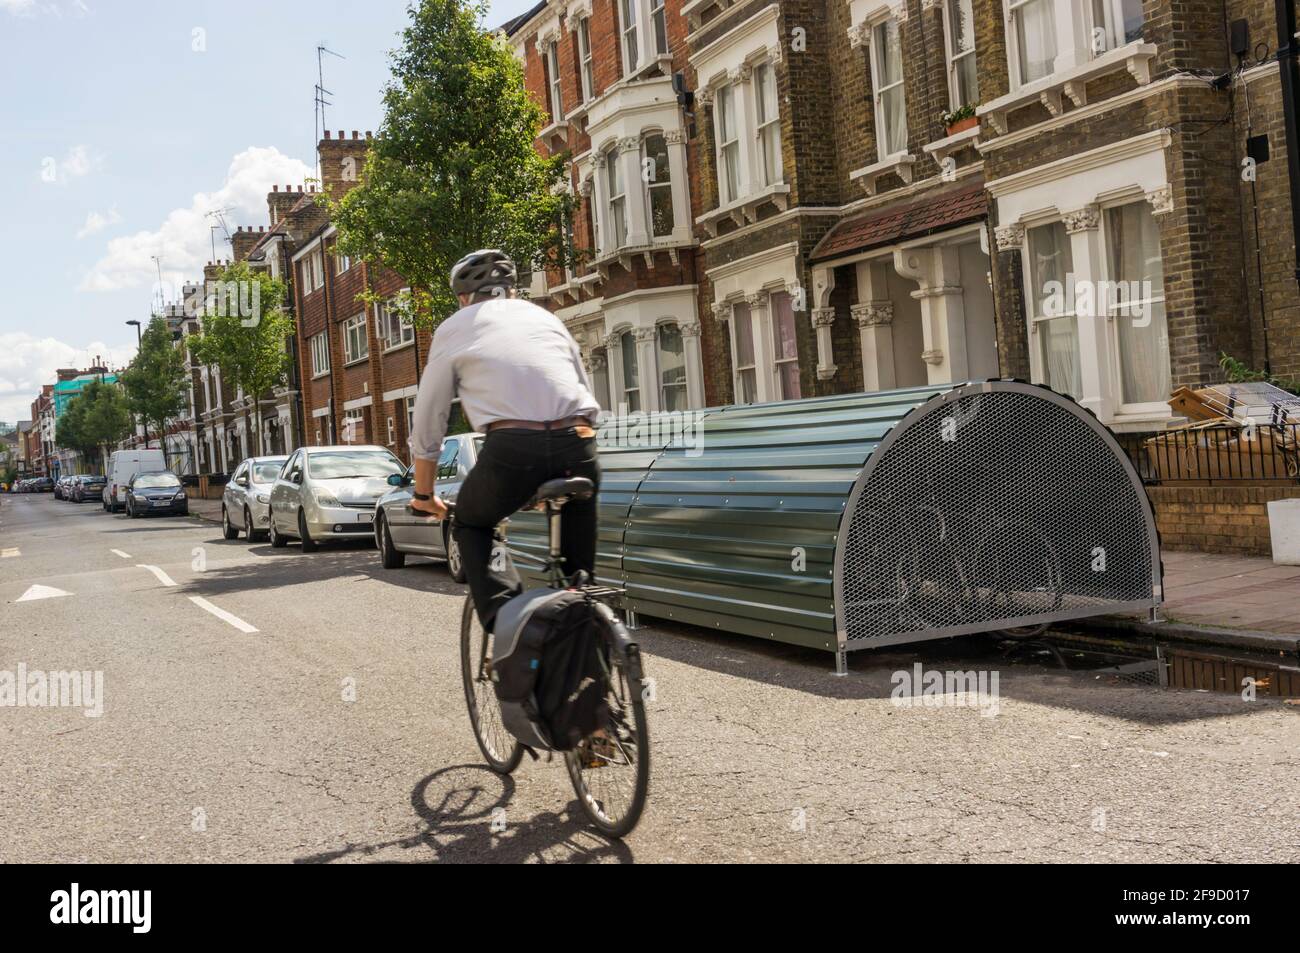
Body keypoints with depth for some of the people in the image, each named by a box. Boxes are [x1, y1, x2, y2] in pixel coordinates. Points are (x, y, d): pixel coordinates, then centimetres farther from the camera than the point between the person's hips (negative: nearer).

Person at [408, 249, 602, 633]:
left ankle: (503, 616, 4)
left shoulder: (454, 329, 19)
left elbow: (427, 425, 20)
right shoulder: (545, 317, 28)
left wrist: (423, 495, 32)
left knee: (470, 526, 24)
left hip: (512, 447, -3)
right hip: (578, 444, 3)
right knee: (577, 568, 20)